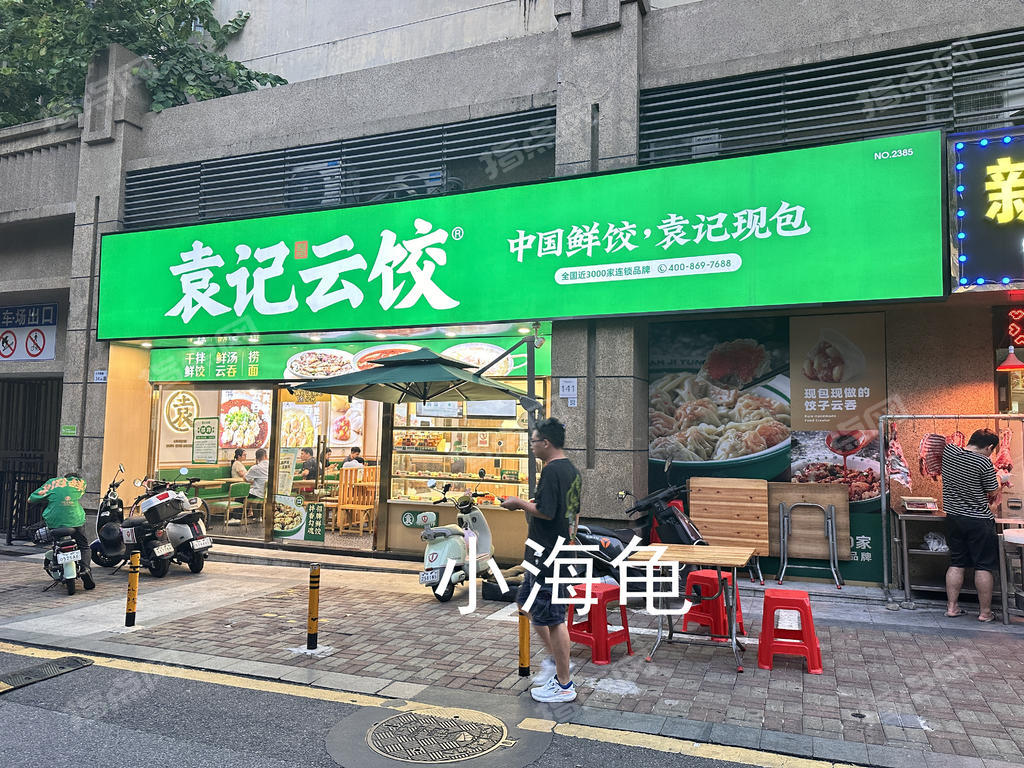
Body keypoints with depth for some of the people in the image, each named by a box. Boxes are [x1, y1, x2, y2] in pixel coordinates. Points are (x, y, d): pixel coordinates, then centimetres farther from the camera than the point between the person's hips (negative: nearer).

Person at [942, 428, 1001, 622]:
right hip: (979, 521, -5)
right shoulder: (984, 462, -18)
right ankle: (985, 612, 14)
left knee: (956, 564, 14)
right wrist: (998, 480, 15)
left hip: (953, 517, 5)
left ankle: (951, 606, 17)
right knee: (984, 567, 6)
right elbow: (994, 492, -6)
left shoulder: (948, 451, -3)